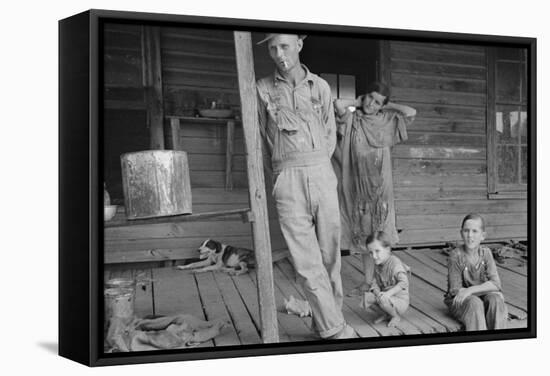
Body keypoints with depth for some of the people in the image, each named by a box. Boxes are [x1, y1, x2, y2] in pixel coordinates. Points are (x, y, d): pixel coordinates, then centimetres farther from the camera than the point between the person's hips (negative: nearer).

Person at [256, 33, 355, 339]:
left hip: (322, 174, 2)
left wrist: (316, 167, 12)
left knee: (330, 253, 3)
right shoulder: (263, 90, 6)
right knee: (307, 260, -7)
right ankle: (335, 328, -3)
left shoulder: (320, 86, 10)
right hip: (287, 179, -2)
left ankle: (326, 319, 16)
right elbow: (260, 139, 12)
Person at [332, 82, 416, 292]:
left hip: (381, 185, 1)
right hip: (360, 185, -1)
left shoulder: (386, 121, 7)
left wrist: (387, 106, 3)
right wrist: (357, 103, -1)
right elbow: (338, 104, -18)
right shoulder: (352, 120, 1)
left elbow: (411, 113, -4)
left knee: (382, 233, 1)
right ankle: (368, 280, 12)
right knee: (364, 234, 4)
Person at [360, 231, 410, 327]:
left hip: (400, 300, -7)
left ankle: (396, 316, -2)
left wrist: (388, 293, -36)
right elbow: (376, 281, 2)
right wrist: (377, 292, -20)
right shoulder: (378, 265, 1)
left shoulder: (395, 263, -24)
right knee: (367, 296, -11)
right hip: (384, 295, 7)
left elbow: (404, 283, -32)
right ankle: (386, 313, 11)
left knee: (383, 300, -34)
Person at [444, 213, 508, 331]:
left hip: (483, 296, 3)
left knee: (496, 299, -28)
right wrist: (484, 288, -17)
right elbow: (455, 290, -14)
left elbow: (495, 283, -14)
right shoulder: (456, 255, -15)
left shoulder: (485, 253, -4)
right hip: (459, 301, -3)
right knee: (474, 303, -35)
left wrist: (470, 290, -28)